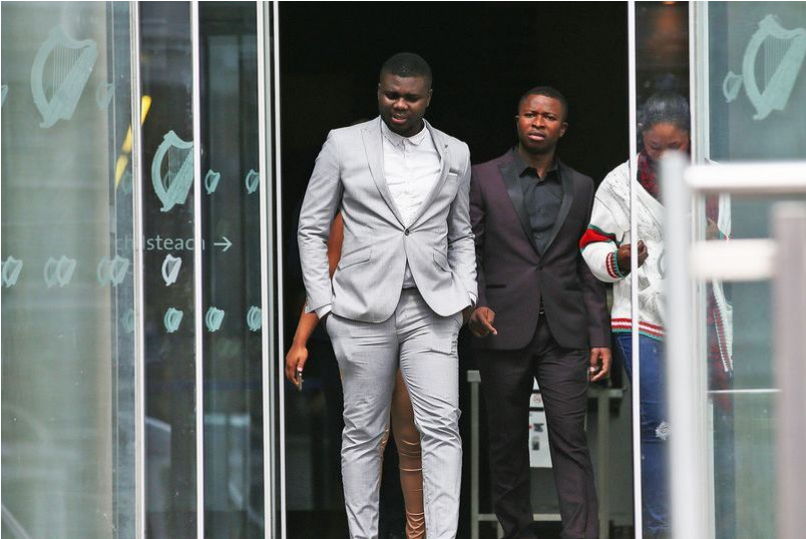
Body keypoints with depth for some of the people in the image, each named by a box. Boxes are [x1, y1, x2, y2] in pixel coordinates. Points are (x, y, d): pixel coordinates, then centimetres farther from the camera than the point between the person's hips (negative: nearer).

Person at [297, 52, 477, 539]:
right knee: (363, 431, 3)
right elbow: (312, 229, 8)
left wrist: (465, 295, 6)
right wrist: (322, 304, 0)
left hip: (432, 309, 1)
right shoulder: (344, 145, 5)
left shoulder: (455, 154, 12)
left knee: (441, 426, -9)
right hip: (362, 310, -1)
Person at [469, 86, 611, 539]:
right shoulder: (483, 180, 5)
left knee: (571, 441, -8)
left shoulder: (580, 188, 11)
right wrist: (474, 305, -13)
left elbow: (589, 268, 12)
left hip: (564, 333, 0)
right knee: (507, 442, 7)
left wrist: (600, 337, 6)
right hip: (504, 330, 0)